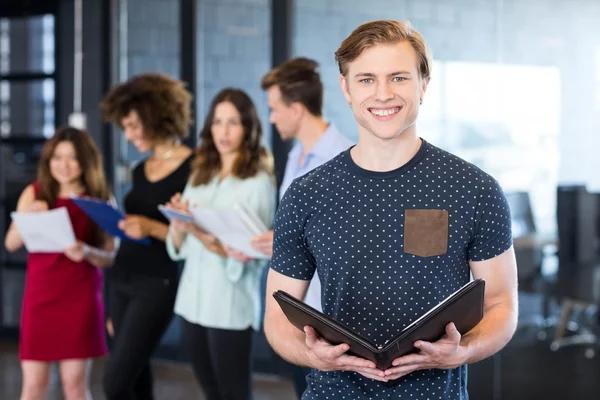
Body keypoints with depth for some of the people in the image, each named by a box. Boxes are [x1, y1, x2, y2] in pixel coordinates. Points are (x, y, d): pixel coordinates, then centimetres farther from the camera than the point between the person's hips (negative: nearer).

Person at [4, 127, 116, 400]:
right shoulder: (34, 193, 3)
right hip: (39, 295, 1)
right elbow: (11, 243, 1)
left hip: (80, 298, -1)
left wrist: (87, 252, -20)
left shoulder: (100, 200, 1)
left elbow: (110, 256, 1)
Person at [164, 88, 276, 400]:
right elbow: (177, 245, 9)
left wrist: (205, 237, -28)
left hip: (230, 305, -6)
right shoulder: (199, 175, 11)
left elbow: (250, 255, -14)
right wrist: (179, 225, -13)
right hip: (193, 299, 6)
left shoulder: (259, 182, -7)